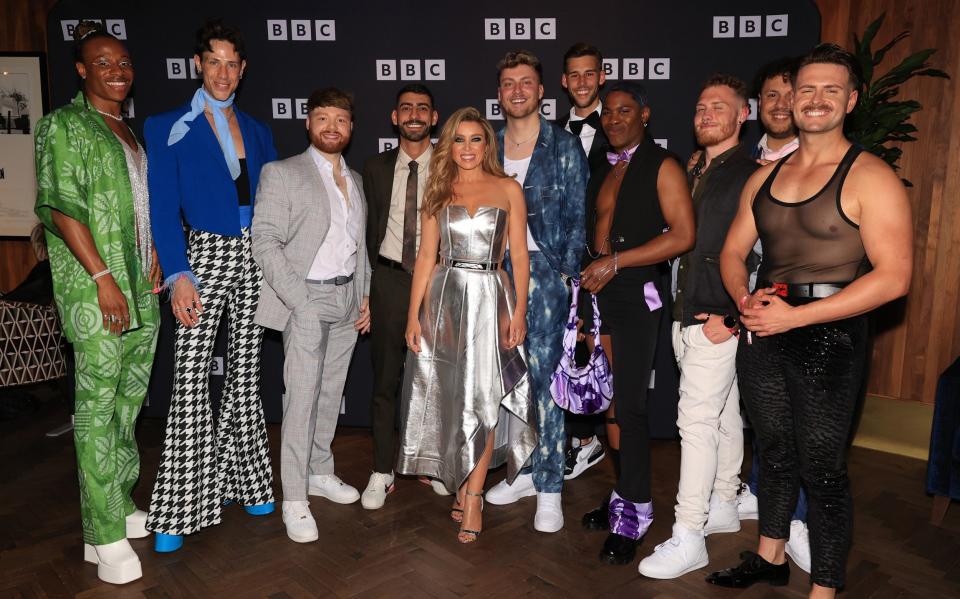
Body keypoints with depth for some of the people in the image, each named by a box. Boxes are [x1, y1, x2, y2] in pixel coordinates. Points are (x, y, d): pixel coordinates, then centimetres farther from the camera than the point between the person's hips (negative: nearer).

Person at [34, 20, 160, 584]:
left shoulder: (131, 131, 18)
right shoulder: (64, 125, -3)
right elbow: (59, 206, -12)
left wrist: (154, 257, 11)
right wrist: (103, 277, -17)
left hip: (142, 289, 7)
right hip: (96, 289, -7)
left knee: (130, 401, 12)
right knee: (97, 406, -3)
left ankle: (122, 505, 26)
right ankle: (104, 536, 6)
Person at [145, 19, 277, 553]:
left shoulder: (257, 132, 14)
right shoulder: (168, 128, 1)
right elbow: (164, 209, -5)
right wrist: (178, 275, -15)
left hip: (254, 258, 4)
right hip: (204, 255, -4)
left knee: (245, 373, 8)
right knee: (191, 380, -6)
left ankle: (241, 480, 22)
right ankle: (177, 508, 3)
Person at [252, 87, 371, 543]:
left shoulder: (356, 180, 16)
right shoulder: (281, 174, -3)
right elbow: (265, 243, -9)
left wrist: (366, 295, 10)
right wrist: (299, 301, -16)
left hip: (348, 299, 6)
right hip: (306, 298, -5)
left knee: (330, 392, 12)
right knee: (301, 397, -5)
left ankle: (320, 472, 28)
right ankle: (294, 499, 4)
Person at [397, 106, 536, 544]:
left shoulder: (508, 189, 4)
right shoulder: (438, 191, 8)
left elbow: (520, 255, 1)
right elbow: (426, 256, 5)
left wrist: (519, 311, -7)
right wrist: (414, 314, 0)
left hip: (490, 299, -2)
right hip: (444, 298, 2)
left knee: (483, 400, 0)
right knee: (450, 398, 8)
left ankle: (473, 496, 11)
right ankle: (459, 483, 26)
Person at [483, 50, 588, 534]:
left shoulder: (564, 147, 0)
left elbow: (576, 218, -2)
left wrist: (567, 276, -10)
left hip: (543, 271, -4)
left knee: (544, 378, -4)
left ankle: (549, 489, 7)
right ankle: (526, 470, 26)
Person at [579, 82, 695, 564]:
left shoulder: (661, 167, -3)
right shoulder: (600, 172, 18)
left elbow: (682, 236, -13)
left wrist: (616, 261, -15)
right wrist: (589, 271, 8)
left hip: (636, 298, -6)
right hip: (599, 297, 6)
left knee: (630, 407, -3)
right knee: (609, 403, 9)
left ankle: (633, 514, 10)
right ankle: (625, 495, 23)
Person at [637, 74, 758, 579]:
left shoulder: (750, 175, -11)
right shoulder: (695, 173, 15)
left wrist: (732, 318, -19)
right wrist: (681, 308, 10)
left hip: (717, 321, -8)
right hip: (686, 315, 8)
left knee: (697, 421, -8)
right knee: (723, 414, 18)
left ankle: (688, 540, 1)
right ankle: (722, 506, 31)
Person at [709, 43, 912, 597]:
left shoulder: (870, 177, -9)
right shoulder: (765, 177, 11)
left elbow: (894, 277, -17)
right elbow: (733, 252, 16)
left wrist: (795, 316, -21)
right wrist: (745, 298, -6)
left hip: (828, 336, -6)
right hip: (763, 331, 6)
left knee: (821, 469, 1)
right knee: (775, 452, 19)